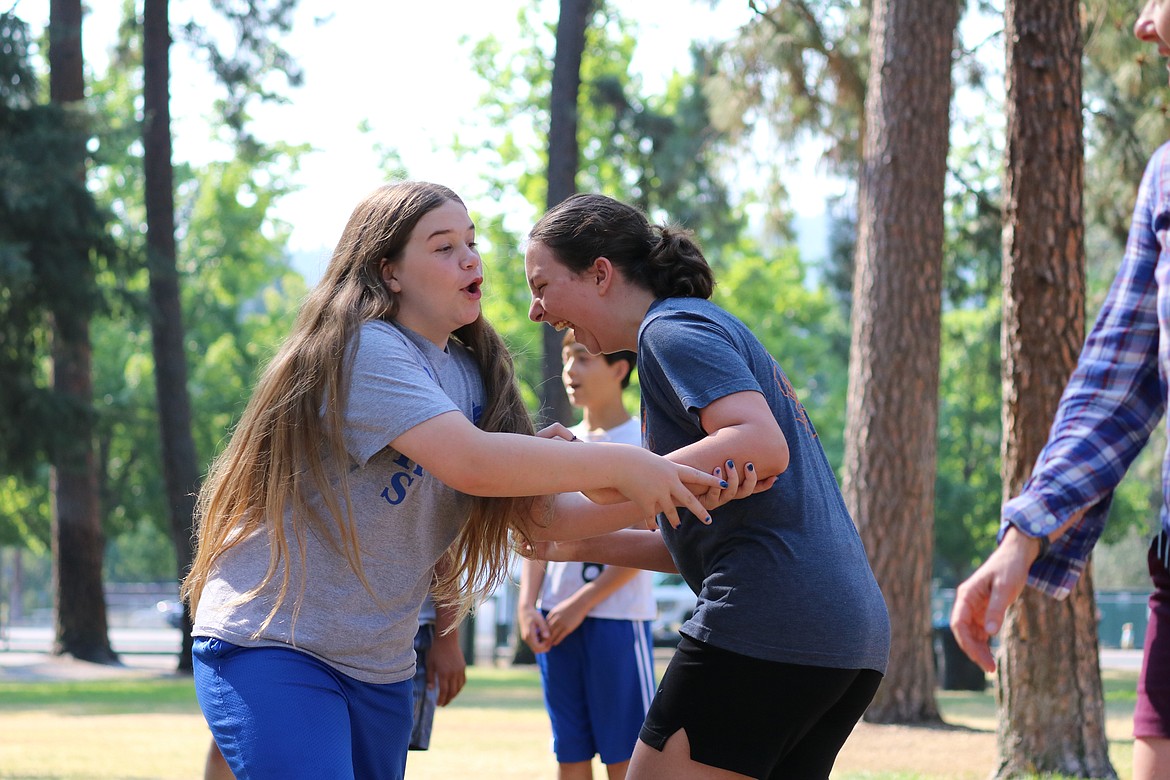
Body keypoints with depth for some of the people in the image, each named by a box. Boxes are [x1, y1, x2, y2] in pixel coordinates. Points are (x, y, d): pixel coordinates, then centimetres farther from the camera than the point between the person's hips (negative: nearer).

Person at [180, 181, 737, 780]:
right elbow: (469, 461, -29)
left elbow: (538, 515, 5)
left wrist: (677, 493, -7)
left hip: (379, 664, 8)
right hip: (271, 644, -8)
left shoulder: (473, 375, 10)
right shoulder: (362, 348, -16)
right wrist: (620, 466, -23)